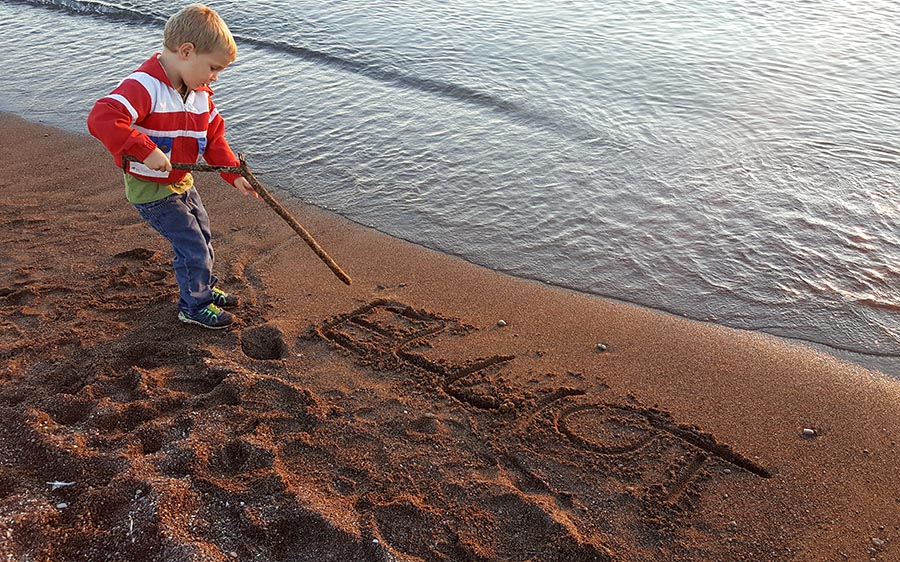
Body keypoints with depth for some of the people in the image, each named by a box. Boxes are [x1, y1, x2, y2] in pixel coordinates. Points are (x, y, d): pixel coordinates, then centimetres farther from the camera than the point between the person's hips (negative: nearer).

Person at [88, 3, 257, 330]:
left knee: (202, 238, 22)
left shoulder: (199, 92, 0)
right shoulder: (144, 86, -29)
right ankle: (195, 306, 17)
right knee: (193, 248, -4)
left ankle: (203, 288, 44)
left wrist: (234, 175, -6)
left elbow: (214, 138, 6)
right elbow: (101, 119, -41)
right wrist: (146, 151, -43)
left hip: (181, 183, 9)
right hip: (150, 190, -9)